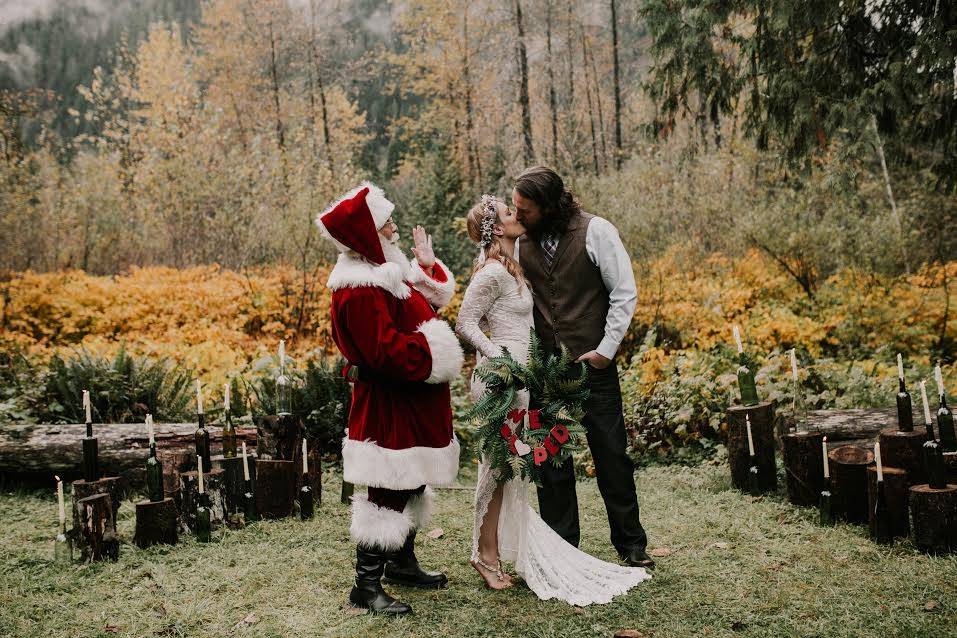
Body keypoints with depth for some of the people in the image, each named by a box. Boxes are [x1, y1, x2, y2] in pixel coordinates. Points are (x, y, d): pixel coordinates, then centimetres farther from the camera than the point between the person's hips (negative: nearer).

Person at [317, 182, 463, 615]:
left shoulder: (386, 271, 10)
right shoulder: (360, 290, -23)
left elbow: (432, 300, 23)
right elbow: (388, 351, -28)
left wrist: (427, 264, 11)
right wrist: (435, 351, -17)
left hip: (411, 404, 11)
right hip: (390, 406, -10)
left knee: (413, 484, 19)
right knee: (388, 494, -5)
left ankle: (402, 562, 34)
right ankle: (367, 586, 5)